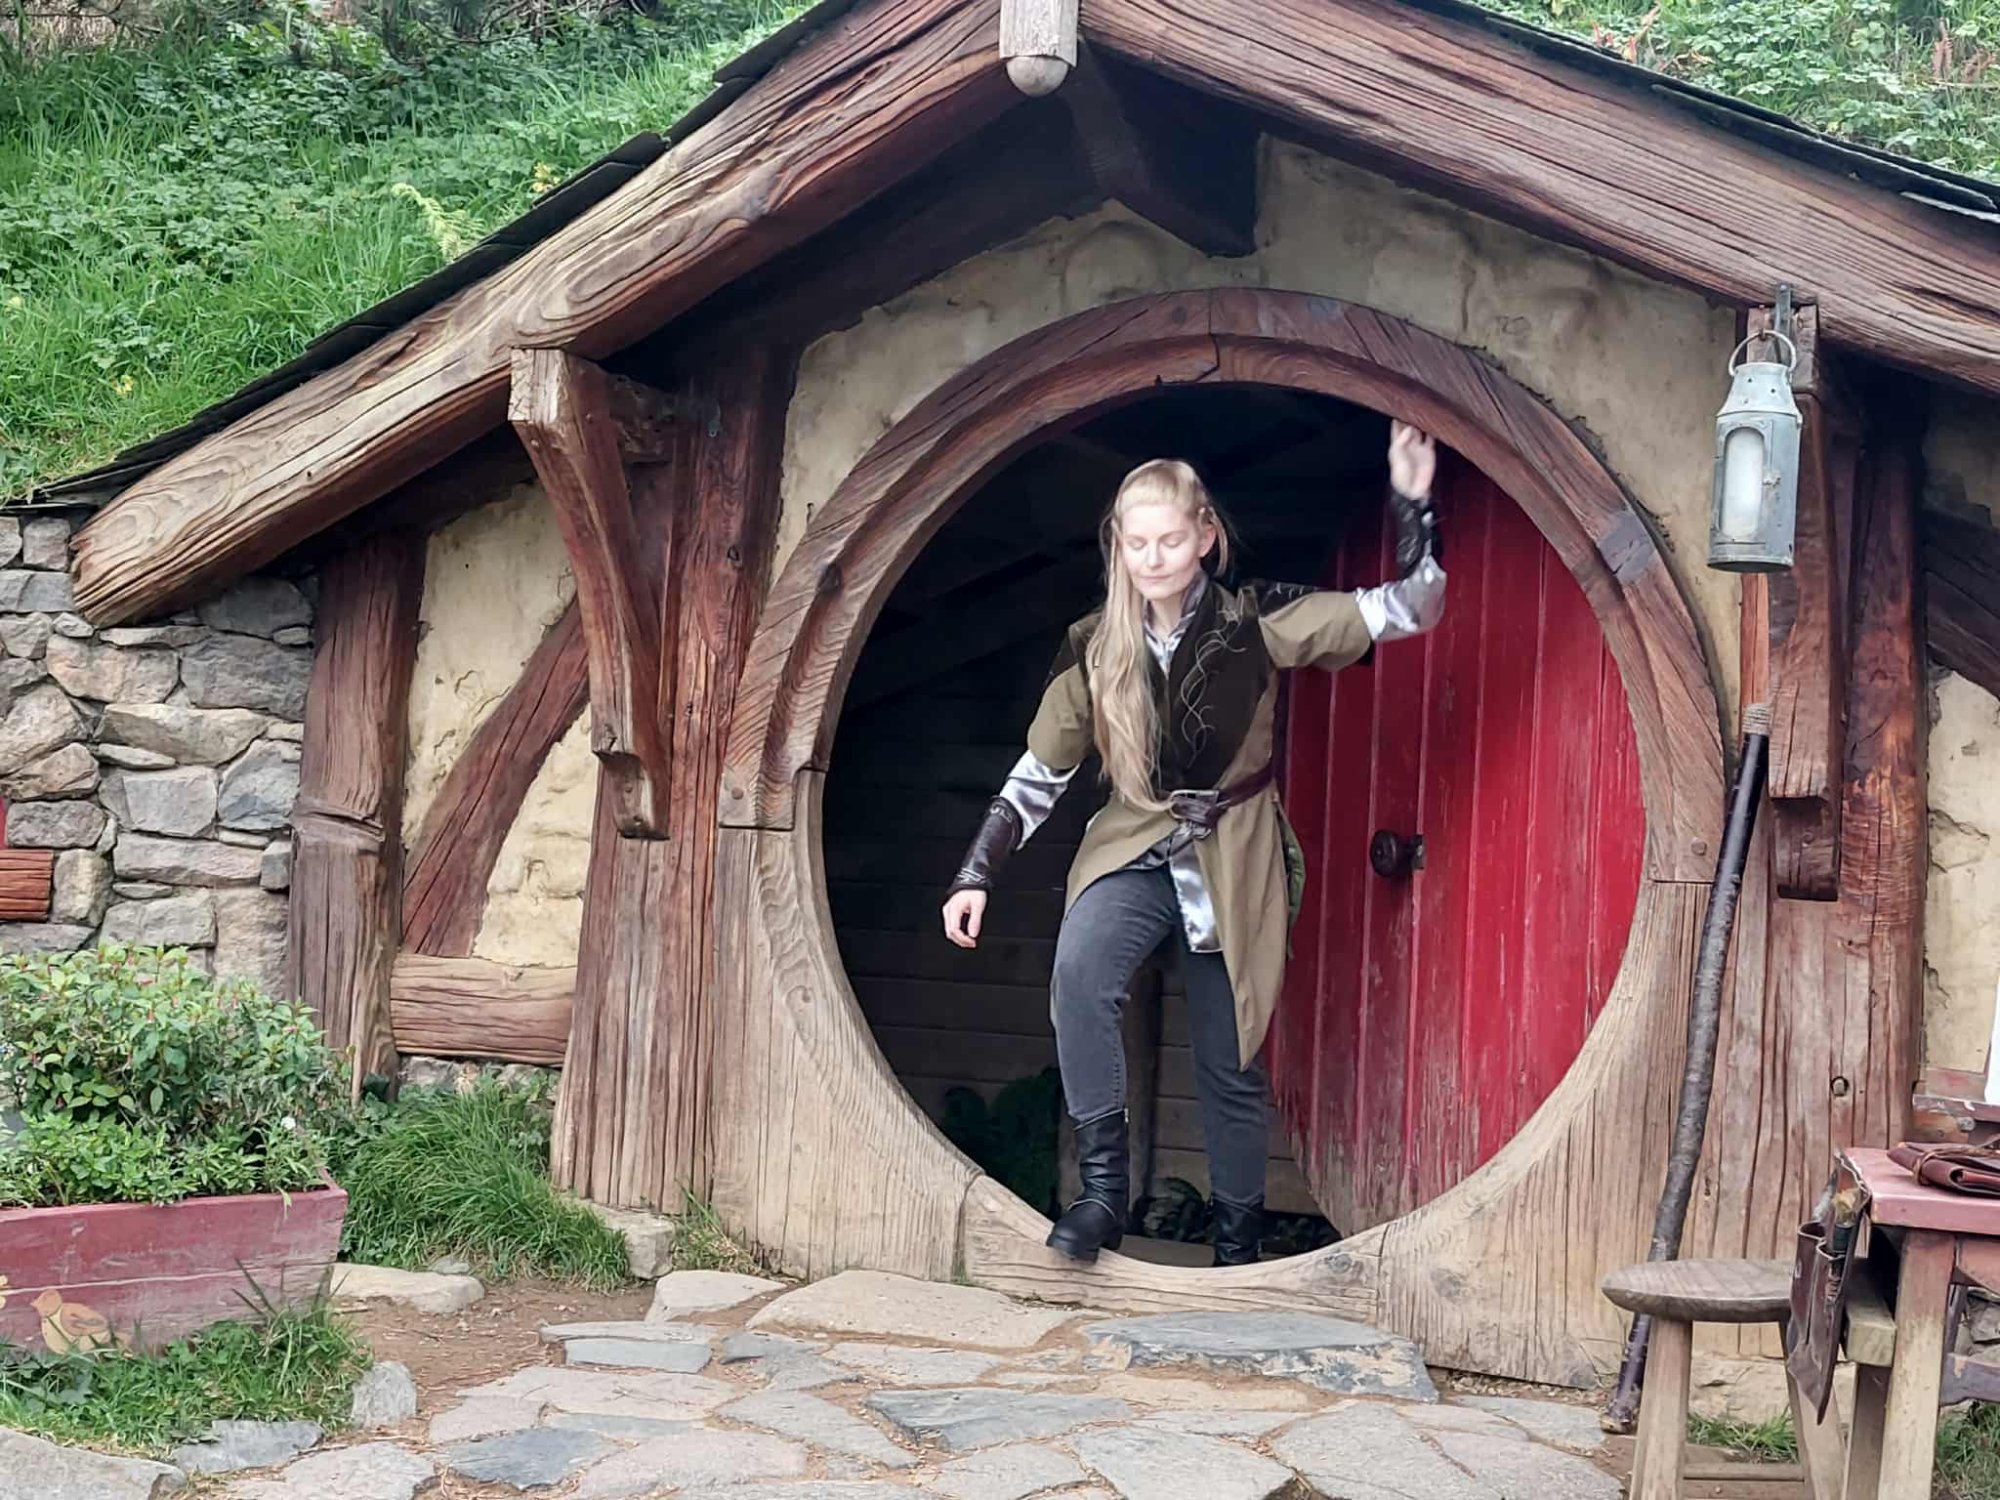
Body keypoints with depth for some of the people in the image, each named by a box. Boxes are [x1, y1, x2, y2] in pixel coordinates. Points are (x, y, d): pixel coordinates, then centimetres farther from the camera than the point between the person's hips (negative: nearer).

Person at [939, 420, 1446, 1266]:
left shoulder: (1256, 623, -9)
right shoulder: (1094, 648, -3)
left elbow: (1408, 611, -12)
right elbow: (1039, 773, 5)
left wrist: (1411, 504, -25)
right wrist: (977, 875, 1)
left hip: (1232, 862, -1)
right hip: (1133, 849, 1)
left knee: (1231, 1060, 7)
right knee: (1078, 972, -31)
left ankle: (1238, 1246, 26)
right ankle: (1104, 1188, -21)